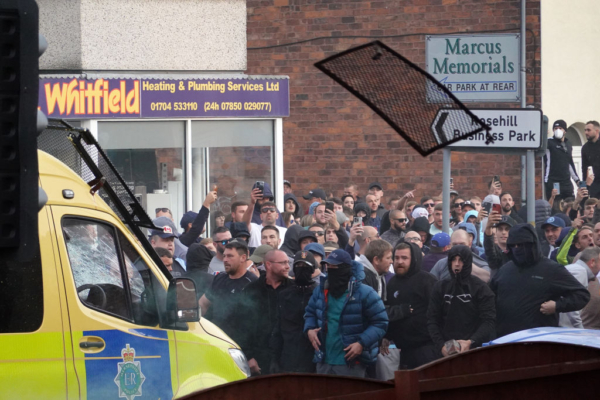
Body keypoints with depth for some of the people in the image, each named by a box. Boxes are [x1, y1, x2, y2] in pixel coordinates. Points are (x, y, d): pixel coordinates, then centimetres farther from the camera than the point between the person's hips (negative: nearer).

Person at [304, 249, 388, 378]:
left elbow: (380, 323, -7)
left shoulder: (364, 293, -9)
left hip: (352, 364, -6)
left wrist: (362, 343, -19)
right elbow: (310, 313, 25)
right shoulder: (320, 291, 9)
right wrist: (309, 329, 2)